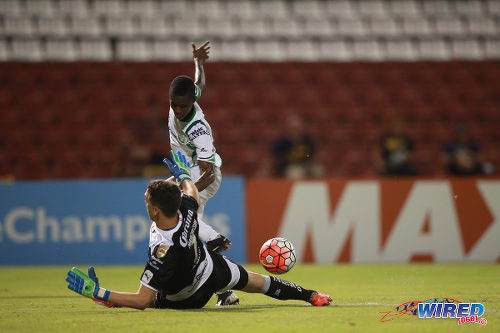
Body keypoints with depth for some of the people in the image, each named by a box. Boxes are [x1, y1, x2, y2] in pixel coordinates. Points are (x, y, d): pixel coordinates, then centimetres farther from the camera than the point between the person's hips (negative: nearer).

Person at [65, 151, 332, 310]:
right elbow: (193, 194, 3)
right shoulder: (187, 211, -26)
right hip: (215, 269, 6)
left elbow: (142, 301, -42)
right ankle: (310, 295, 36)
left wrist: (96, 292, -43)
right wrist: (182, 172, 23)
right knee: (258, 283, 24)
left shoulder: (162, 251, -44)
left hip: (190, 298, -6)